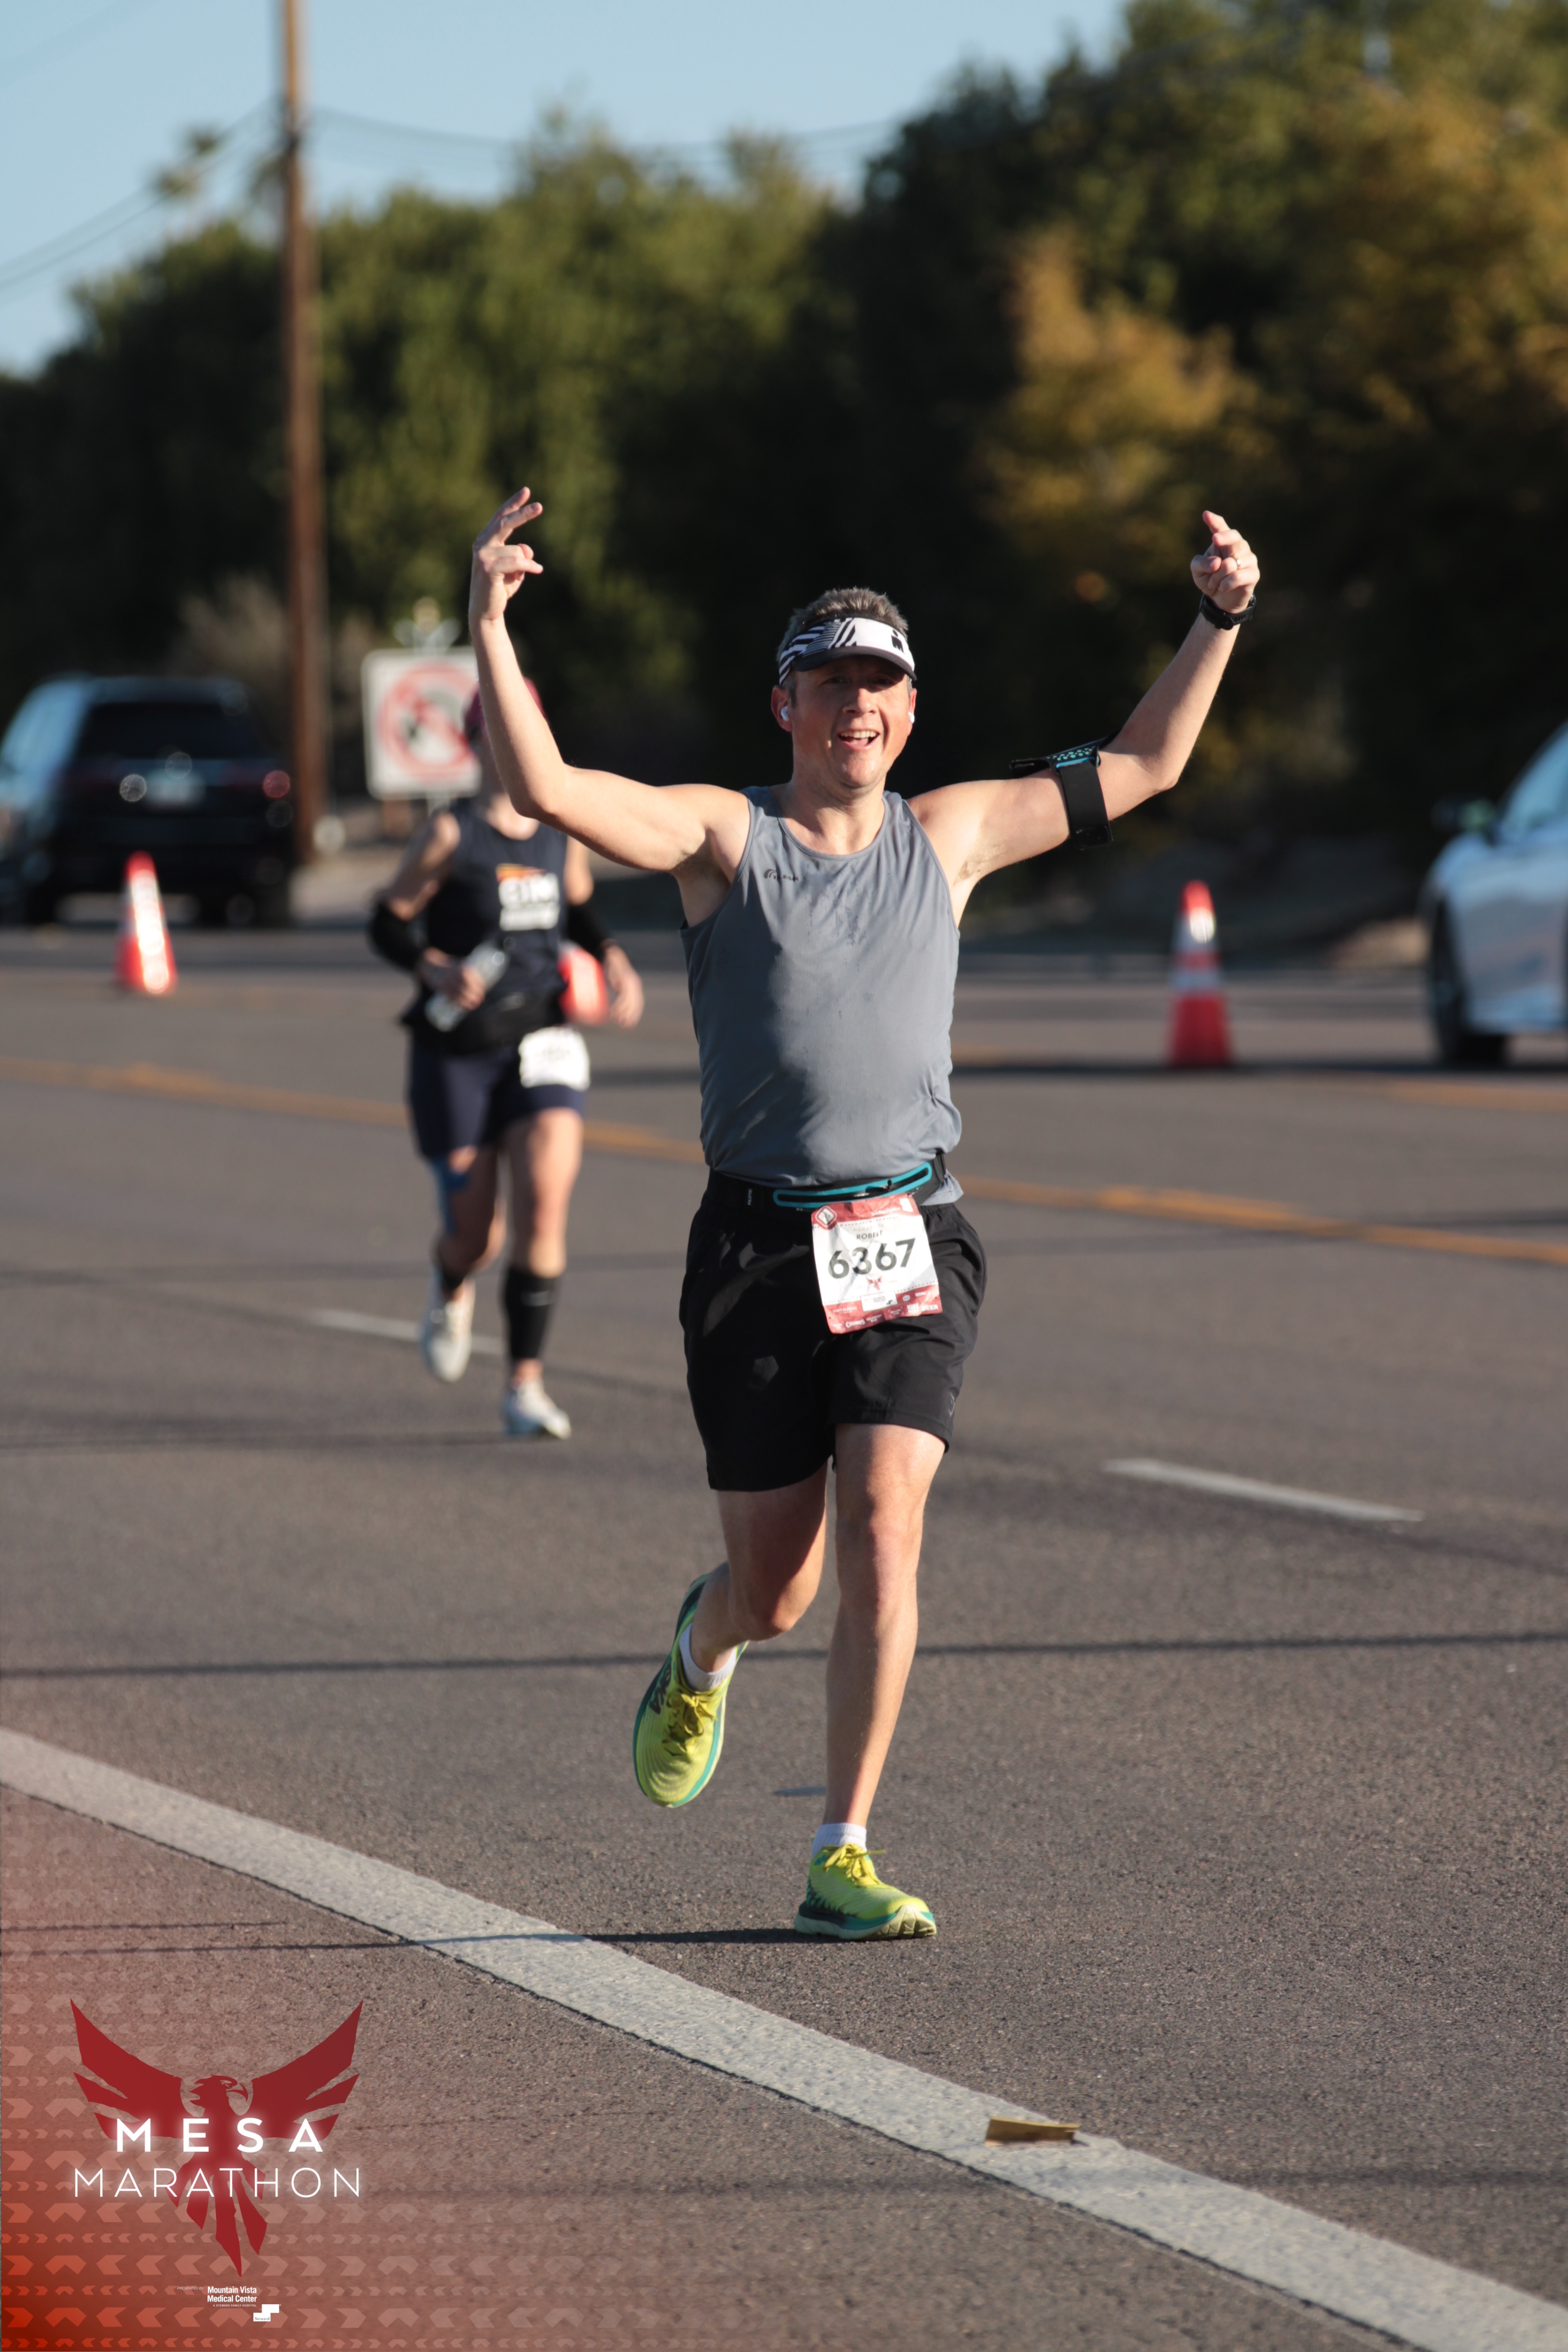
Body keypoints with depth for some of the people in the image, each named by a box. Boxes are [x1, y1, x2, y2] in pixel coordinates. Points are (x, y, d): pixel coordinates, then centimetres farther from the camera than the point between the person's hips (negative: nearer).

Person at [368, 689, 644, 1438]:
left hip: (541, 1044, 3)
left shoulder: (562, 833, 5)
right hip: (457, 1051, -3)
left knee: (545, 1201, -17)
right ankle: (450, 1293, 42)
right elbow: (388, 921, -5)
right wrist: (437, 968, -23)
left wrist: (613, 962, 4)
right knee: (474, 1232, 2)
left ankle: (525, 1384, -8)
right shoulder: (450, 835, -8)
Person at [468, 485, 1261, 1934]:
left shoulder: (948, 836, 11)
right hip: (758, 1240, -1)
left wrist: (1218, 626, 10)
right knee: (777, 1585, 3)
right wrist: (491, 628, -25)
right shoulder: (723, 837, 2)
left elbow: (1142, 768, 19)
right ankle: (704, 1651, 43)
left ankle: (843, 1863, -9)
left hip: (910, 1242, 2)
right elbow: (544, 786, -14)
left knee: (884, 1528, -16)